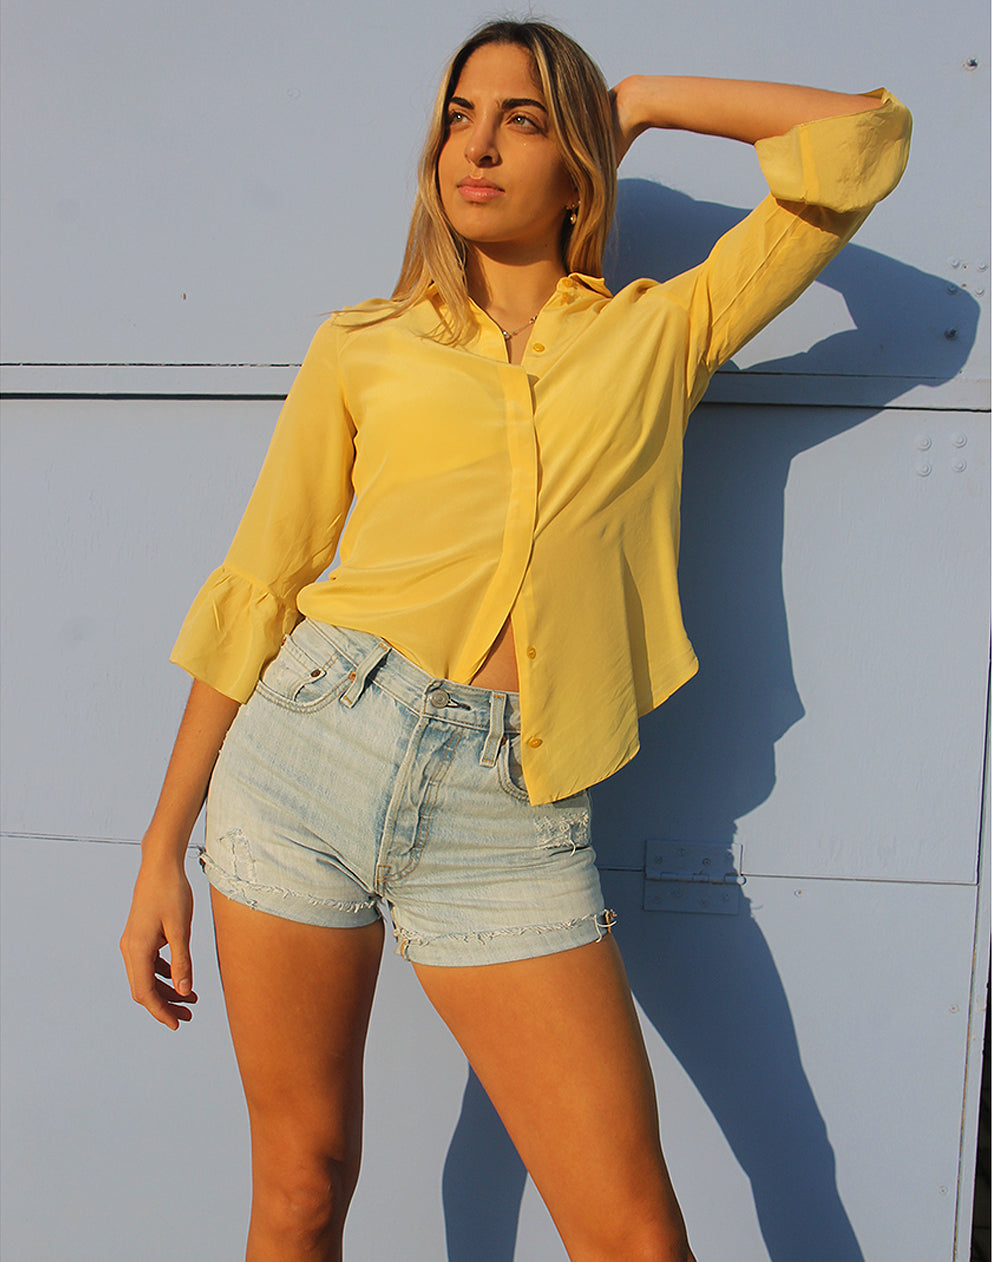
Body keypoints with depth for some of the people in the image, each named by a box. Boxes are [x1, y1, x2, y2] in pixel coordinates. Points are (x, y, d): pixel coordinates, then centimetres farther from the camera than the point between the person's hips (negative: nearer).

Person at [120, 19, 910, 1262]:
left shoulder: (661, 334, 10)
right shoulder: (362, 346, 9)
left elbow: (868, 135, 10)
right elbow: (255, 593, 8)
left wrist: (642, 98, 16)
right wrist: (163, 852, 6)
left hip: (510, 820, 0)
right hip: (309, 749, 1)